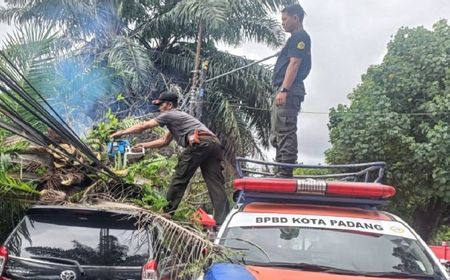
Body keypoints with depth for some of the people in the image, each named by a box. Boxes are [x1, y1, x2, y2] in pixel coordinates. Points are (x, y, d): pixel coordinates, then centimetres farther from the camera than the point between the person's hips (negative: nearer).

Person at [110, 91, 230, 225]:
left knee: (179, 178, 6)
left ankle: (167, 212, 16)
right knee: (216, 184, 0)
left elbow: (143, 126, 15)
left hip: (199, 143, -8)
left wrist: (122, 132, 26)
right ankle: (223, 222, -7)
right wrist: (145, 145, 43)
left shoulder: (169, 115, 12)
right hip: (214, 143, 8)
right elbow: (164, 141, 43)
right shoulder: (176, 118, 38)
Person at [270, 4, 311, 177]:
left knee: (285, 132, -15)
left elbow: (294, 64, -16)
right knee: (277, 134, 12)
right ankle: (281, 172, 15)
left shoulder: (300, 37, -5)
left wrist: (284, 90, -23)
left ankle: (286, 172, -16)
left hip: (289, 91, -11)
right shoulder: (295, 39, 26)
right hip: (284, 91, 11)